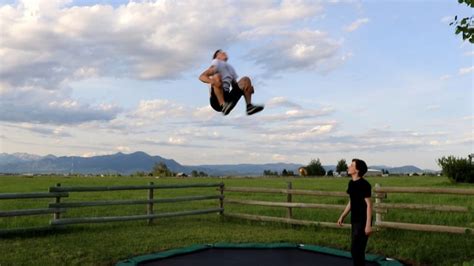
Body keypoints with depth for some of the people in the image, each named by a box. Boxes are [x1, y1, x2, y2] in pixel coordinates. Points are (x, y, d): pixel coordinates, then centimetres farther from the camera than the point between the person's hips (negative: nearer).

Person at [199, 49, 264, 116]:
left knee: (246, 80, 3)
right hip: (217, 101, -6)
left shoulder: (230, 68, 23)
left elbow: (235, 85, 22)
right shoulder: (216, 64, 4)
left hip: (228, 98, 6)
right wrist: (212, 81, -33)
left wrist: (249, 89, 3)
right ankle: (224, 106, -38)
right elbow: (202, 77, -11)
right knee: (217, 76, -27)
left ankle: (249, 106, -14)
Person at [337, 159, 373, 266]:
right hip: (355, 221, 8)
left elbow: (369, 205, -18)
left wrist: (368, 225, -21)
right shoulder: (351, 183, 8)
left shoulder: (364, 184, -17)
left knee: (355, 249, -6)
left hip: (363, 222, -8)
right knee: (358, 249, 14)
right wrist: (342, 216, 19)